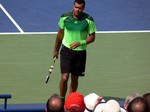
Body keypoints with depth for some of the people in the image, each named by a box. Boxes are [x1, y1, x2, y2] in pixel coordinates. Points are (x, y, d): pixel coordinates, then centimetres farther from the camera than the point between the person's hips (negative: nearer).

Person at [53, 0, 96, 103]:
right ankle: (61, 100, 4)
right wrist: (56, 50, 15)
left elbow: (92, 37, -3)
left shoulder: (89, 20, -9)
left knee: (74, 78, 11)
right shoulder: (65, 17, -6)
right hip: (66, 50, -1)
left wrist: (80, 43, -21)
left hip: (80, 52, 1)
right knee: (65, 77, -12)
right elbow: (60, 34, 8)